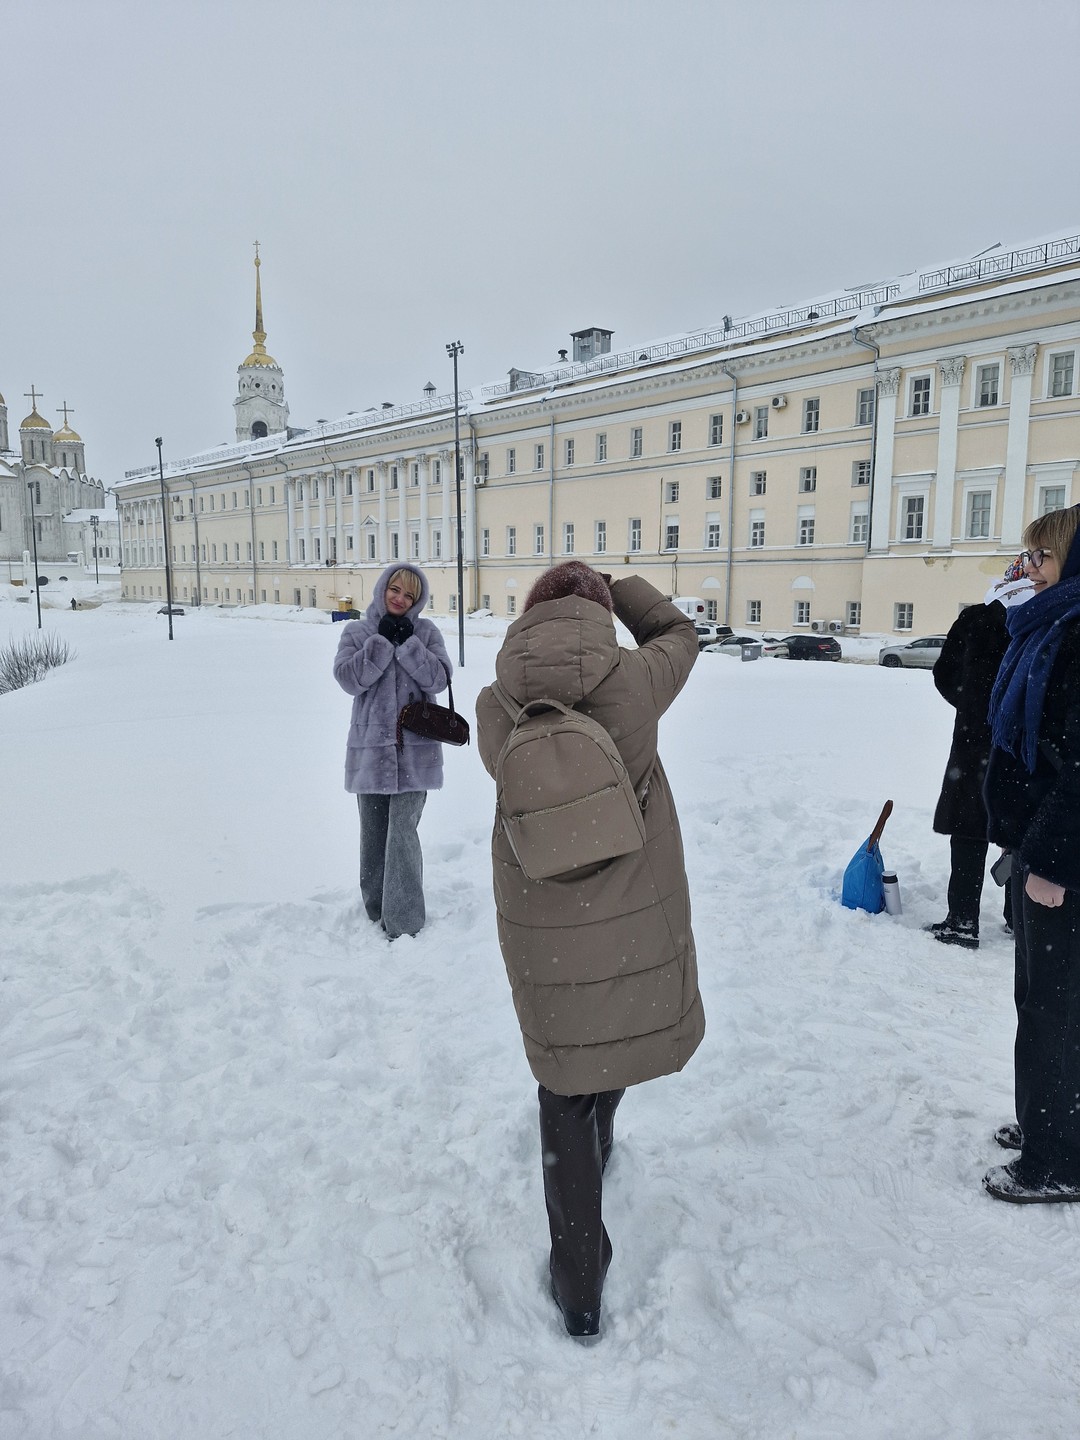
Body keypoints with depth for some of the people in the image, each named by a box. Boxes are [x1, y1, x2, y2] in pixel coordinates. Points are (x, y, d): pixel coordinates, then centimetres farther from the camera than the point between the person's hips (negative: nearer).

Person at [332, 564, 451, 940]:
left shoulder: (426, 631, 5)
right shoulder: (356, 632, 6)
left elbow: (438, 679, -7)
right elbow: (349, 679, -8)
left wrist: (407, 641, -13)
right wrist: (382, 640, -12)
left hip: (415, 750, -2)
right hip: (371, 748, 2)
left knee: (402, 833, -9)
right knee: (374, 834, 12)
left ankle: (405, 922, 0)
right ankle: (376, 907, 29)